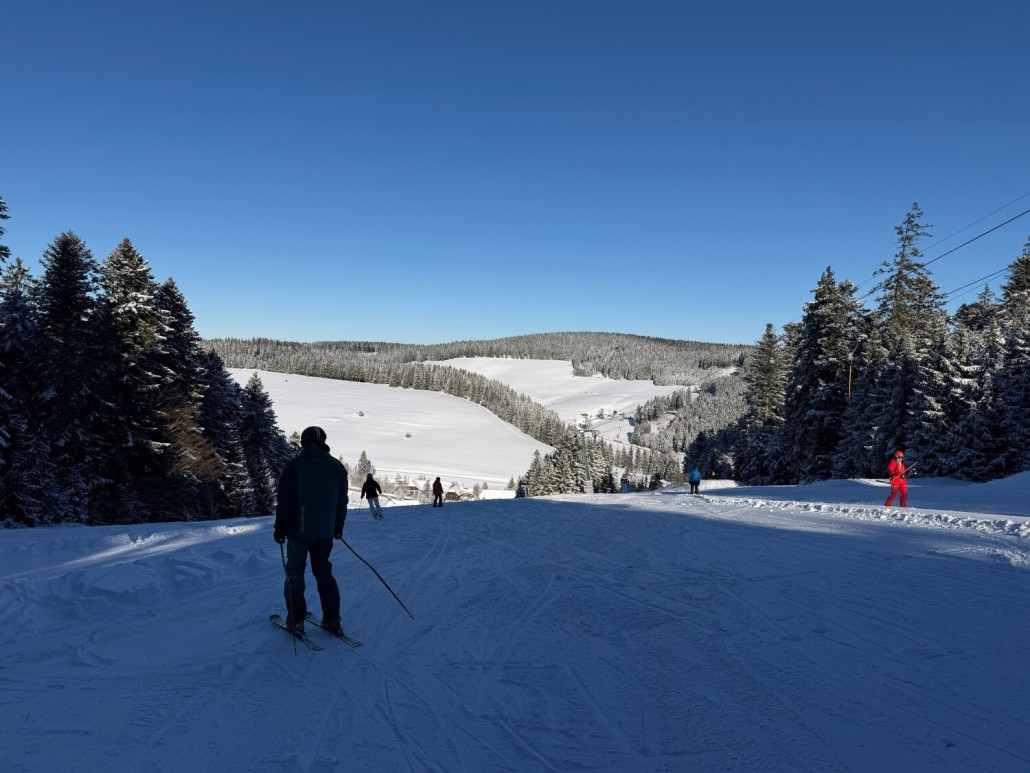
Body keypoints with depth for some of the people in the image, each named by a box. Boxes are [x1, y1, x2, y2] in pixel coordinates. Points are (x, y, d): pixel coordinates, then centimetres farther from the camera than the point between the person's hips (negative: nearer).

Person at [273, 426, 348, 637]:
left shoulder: (295, 465, -9)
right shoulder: (337, 467, 4)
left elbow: (284, 499, -9)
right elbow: (342, 499, 10)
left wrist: (280, 527, -1)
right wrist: (338, 526, 20)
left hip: (299, 530, -4)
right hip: (325, 531, 4)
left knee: (294, 572, 9)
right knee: (323, 572, 14)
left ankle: (296, 621, 10)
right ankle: (332, 620, 13)